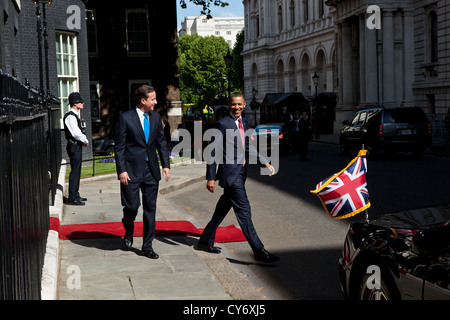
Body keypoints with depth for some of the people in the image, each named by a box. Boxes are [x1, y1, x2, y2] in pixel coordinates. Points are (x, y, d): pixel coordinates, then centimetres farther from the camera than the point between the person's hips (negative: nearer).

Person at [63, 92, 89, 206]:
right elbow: (76, 133, -22)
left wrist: (83, 141, 9)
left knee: (76, 171, 16)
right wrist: (85, 141, -9)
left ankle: (75, 195, 25)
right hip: (74, 146, -11)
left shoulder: (75, 115, 16)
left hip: (77, 146, 11)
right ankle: (72, 198, -5)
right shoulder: (70, 116, -16)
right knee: (75, 171, -8)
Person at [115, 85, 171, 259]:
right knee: (132, 205, -4)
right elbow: (119, 146, -6)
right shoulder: (125, 118, -7)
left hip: (151, 169, 5)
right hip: (132, 170, -5)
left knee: (150, 208, 5)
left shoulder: (155, 117, 9)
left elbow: (161, 142, 14)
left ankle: (147, 246, 13)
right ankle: (129, 230, 29)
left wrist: (166, 164, 6)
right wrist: (121, 170, -12)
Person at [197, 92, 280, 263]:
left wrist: (266, 163, 7)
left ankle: (205, 241, 30)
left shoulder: (244, 122, 13)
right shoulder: (223, 124, -11)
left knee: (223, 209, 16)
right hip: (230, 173, -8)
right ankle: (258, 250, -6)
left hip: (240, 173, 8)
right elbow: (213, 151, -10)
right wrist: (211, 177, -12)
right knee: (244, 210, -8)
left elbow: (248, 147, 19)